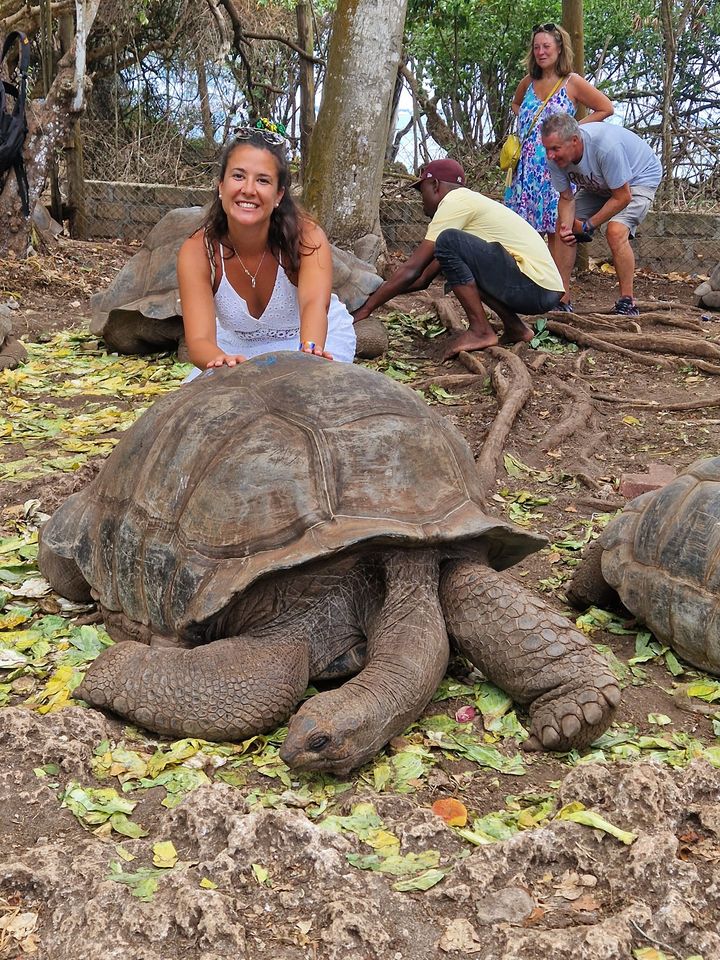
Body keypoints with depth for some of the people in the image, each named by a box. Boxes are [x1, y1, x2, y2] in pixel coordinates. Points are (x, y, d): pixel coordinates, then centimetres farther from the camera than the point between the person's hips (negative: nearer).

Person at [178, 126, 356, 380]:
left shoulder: (306, 236, -28)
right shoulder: (197, 251, -25)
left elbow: (315, 303, -47)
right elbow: (199, 340, -35)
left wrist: (311, 351, -71)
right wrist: (221, 360, -61)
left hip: (314, 336, -2)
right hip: (238, 347, 2)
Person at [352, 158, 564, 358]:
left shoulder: (454, 201, -5)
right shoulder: (469, 202, 23)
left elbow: (412, 269, -9)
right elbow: (424, 279, 25)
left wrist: (365, 309, -4)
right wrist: (382, 289, 23)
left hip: (535, 288, -10)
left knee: (448, 242, -15)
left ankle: (481, 331, -10)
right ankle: (515, 327, 15)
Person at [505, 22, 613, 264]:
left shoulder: (572, 83, -3)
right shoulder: (528, 82, 11)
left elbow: (606, 108, 1)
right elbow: (515, 104, 32)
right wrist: (525, 121, 12)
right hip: (527, 165, 5)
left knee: (555, 230, -3)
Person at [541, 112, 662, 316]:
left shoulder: (606, 146, -40)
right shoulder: (555, 158, -22)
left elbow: (622, 197, -31)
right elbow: (566, 198, -10)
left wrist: (587, 226, -24)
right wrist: (566, 227, -30)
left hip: (641, 177, -7)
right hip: (599, 185, 7)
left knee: (616, 231, -29)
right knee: (562, 227, -2)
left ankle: (627, 303, -19)